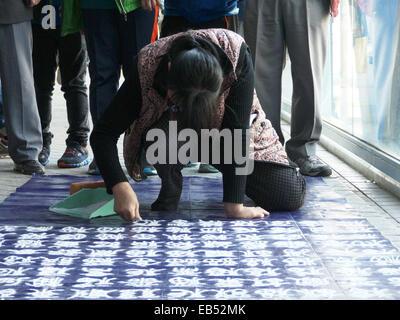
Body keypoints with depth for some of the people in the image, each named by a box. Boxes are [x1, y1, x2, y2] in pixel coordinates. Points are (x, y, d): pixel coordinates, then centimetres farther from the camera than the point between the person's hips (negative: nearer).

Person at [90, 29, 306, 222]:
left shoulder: (236, 55, -36)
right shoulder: (147, 67, -33)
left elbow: (237, 130, -32)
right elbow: (103, 134, -29)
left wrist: (234, 205, -33)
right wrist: (120, 188, -46)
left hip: (224, 126, 0)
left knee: (292, 195, -15)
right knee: (157, 134, -39)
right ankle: (170, 188, -6)